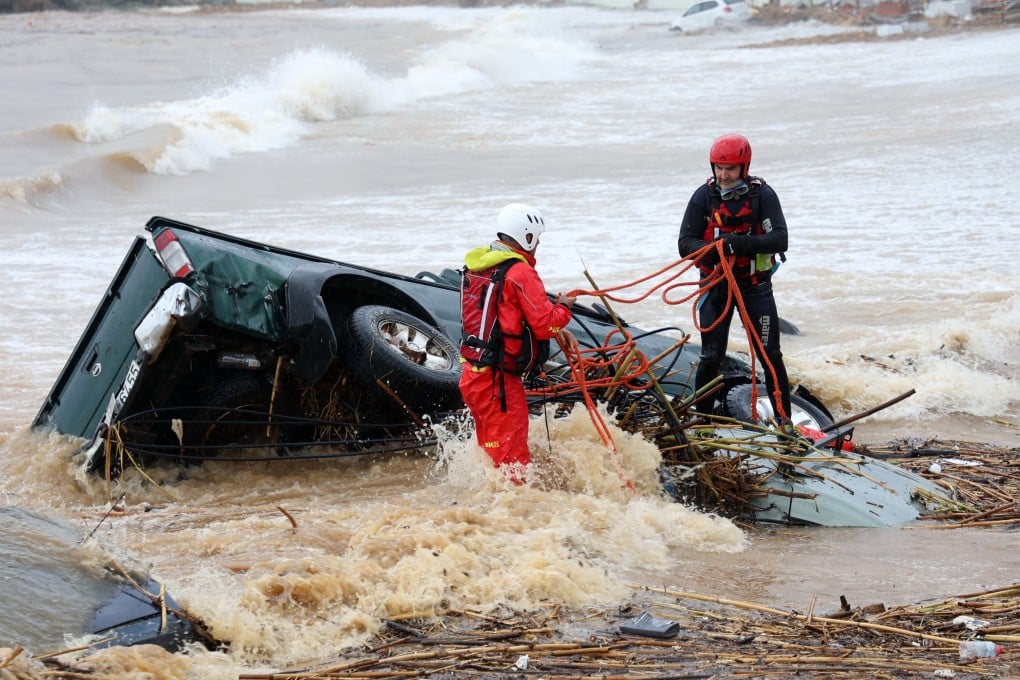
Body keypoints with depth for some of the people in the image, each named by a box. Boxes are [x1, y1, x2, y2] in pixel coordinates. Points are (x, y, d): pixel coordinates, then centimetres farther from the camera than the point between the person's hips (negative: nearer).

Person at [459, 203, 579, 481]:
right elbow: (545, 324, -18)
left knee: (491, 448, 22)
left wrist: (557, 331, 11)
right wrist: (564, 307, 2)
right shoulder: (520, 272, -17)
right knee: (512, 457, -4)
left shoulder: (476, 265, 11)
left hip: (472, 372, 9)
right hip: (498, 379, -9)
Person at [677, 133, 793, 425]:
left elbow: (779, 239, -17)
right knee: (711, 357, 0)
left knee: (770, 355, 0)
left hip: (755, 284, -1)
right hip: (715, 284, 1)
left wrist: (740, 242, -32)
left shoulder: (763, 194, -9)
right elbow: (685, 243, -7)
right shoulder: (703, 196, -6)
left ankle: (784, 419, 9)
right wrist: (713, 248, -28)